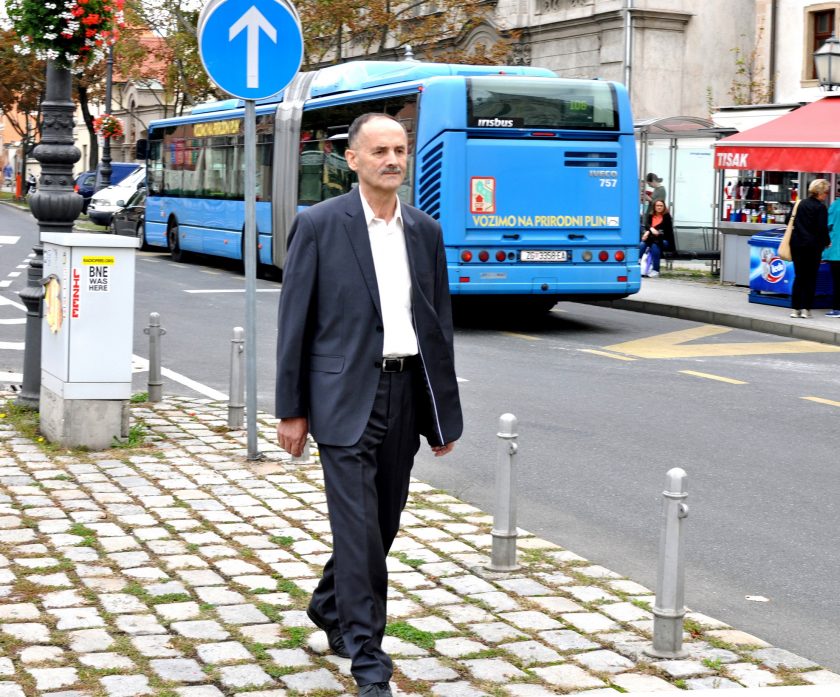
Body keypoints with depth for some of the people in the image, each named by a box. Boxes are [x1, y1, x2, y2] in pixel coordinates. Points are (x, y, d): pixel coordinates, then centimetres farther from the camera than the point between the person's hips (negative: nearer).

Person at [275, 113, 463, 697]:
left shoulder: (426, 231, 10)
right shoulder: (319, 225, -4)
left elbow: (440, 325, 13)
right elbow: (295, 322, -4)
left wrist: (445, 412, 11)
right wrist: (291, 409, -6)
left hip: (406, 394, 5)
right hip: (346, 397, -5)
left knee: (382, 522, 15)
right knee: (359, 529, -7)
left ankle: (330, 608, 40)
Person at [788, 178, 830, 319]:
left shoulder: (801, 204, 9)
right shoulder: (820, 207, -10)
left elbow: (791, 221, 14)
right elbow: (822, 228, -12)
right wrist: (827, 242, 3)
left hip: (796, 244, 5)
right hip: (812, 245, -5)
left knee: (798, 276, 10)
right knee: (810, 278, 4)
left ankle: (795, 308, 7)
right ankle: (805, 308, 1)